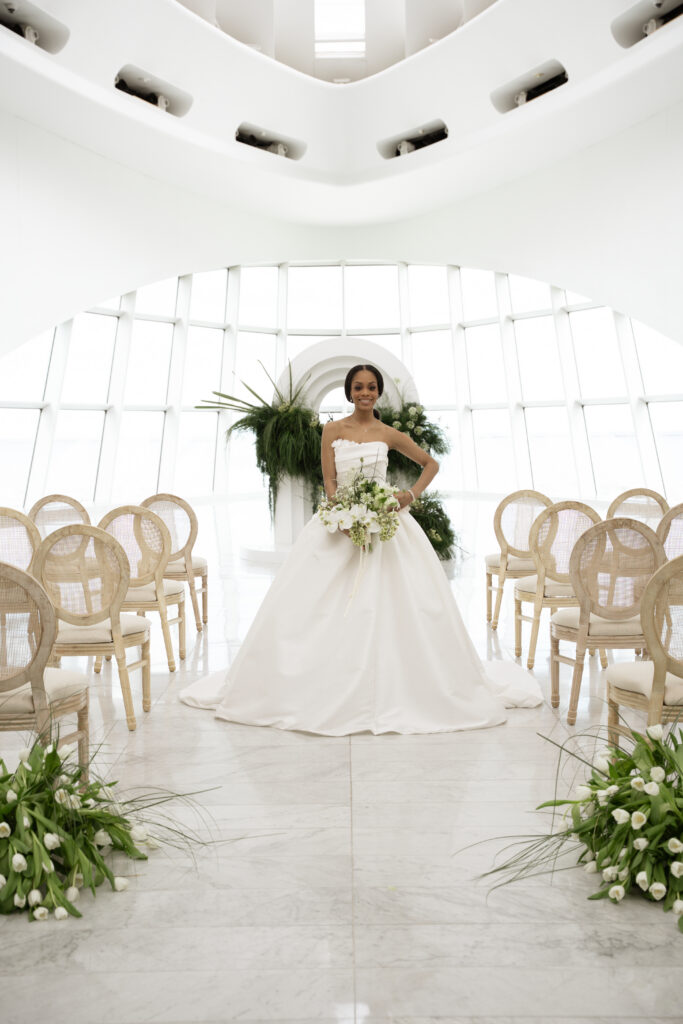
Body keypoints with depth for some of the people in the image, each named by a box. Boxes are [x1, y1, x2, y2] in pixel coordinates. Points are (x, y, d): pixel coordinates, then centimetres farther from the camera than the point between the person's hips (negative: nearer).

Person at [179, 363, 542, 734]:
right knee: (321, 604, -3)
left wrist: (412, 494, -1)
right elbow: (329, 482, 0)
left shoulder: (389, 434, 7)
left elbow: (431, 463, 16)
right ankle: (321, 690, 13)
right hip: (340, 522, 0)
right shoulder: (332, 429, 6)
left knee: (396, 605, -1)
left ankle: (390, 691, 17)